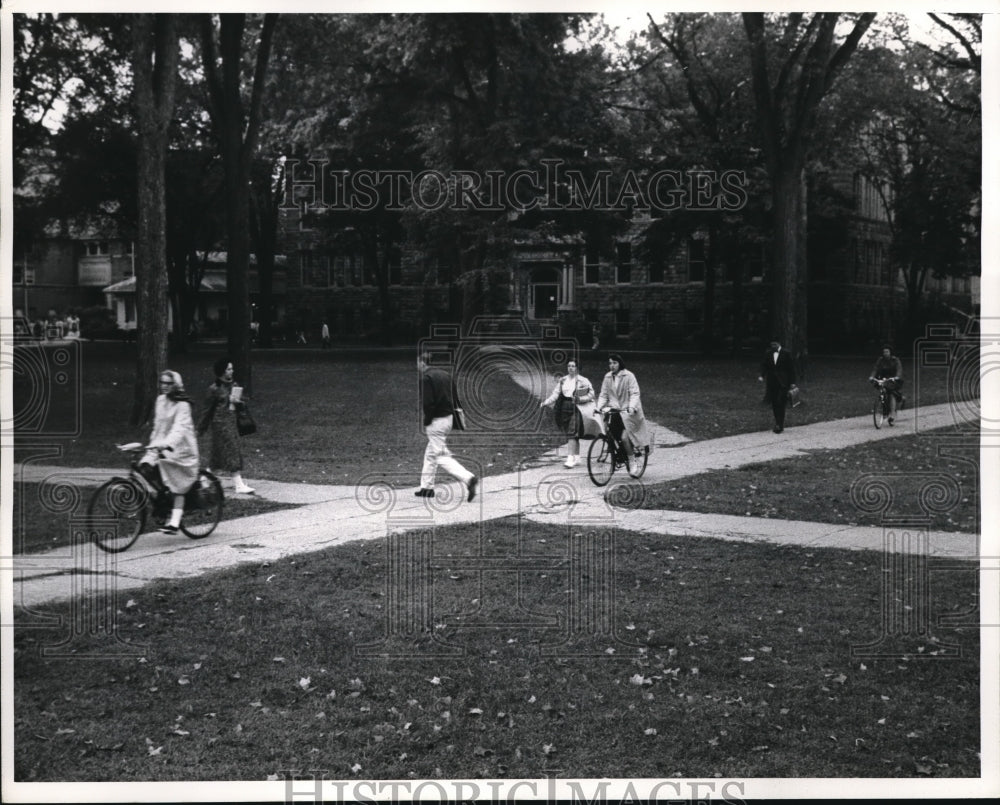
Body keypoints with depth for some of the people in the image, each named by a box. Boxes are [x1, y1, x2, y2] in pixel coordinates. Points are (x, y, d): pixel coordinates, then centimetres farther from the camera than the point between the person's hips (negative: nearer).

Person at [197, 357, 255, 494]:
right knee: (231, 451, -10)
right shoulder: (215, 388, -9)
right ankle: (239, 485, -12)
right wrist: (202, 428, 3)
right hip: (221, 422, -7)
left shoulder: (234, 385, 9)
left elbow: (242, 403, 16)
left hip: (232, 421, 7)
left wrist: (238, 401, -9)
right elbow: (208, 409, -3)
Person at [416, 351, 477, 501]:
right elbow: (453, 398, 13)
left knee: (442, 456, -8)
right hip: (448, 418, 9)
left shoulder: (426, 378, -14)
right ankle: (427, 487, 27)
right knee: (430, 453, 20)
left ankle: (468, 478, -22)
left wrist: (426, 422, -10)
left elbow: (428, 403, -20)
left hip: (436, 421, -9)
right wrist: (452, 416, 14)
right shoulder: (444, 374, 12)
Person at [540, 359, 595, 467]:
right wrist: (546, 402, -10)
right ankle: (577, 457, 22)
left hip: (576, 409, -5)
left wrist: (579, 399, -17)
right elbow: (556, 393, 5)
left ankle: (570, 458, -17)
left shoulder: (583, 380, -2)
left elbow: (591, 394, -2)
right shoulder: (562, 380, 11)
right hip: (564, 408, 5)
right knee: (571, 434, 11)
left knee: (572, 434, -14)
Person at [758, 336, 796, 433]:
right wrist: (762, 375, -15)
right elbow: (763, 365, 4)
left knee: (780, 403, -10)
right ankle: (778, 424, 19)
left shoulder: (786, 354, -3)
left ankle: (780, 425, -8)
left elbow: (791, 368, -1)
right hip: (771, 383, 4)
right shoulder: (768, 354, 7)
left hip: (782, 383, -4)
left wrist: (792, 382, -4)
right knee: (774, 404, 7)